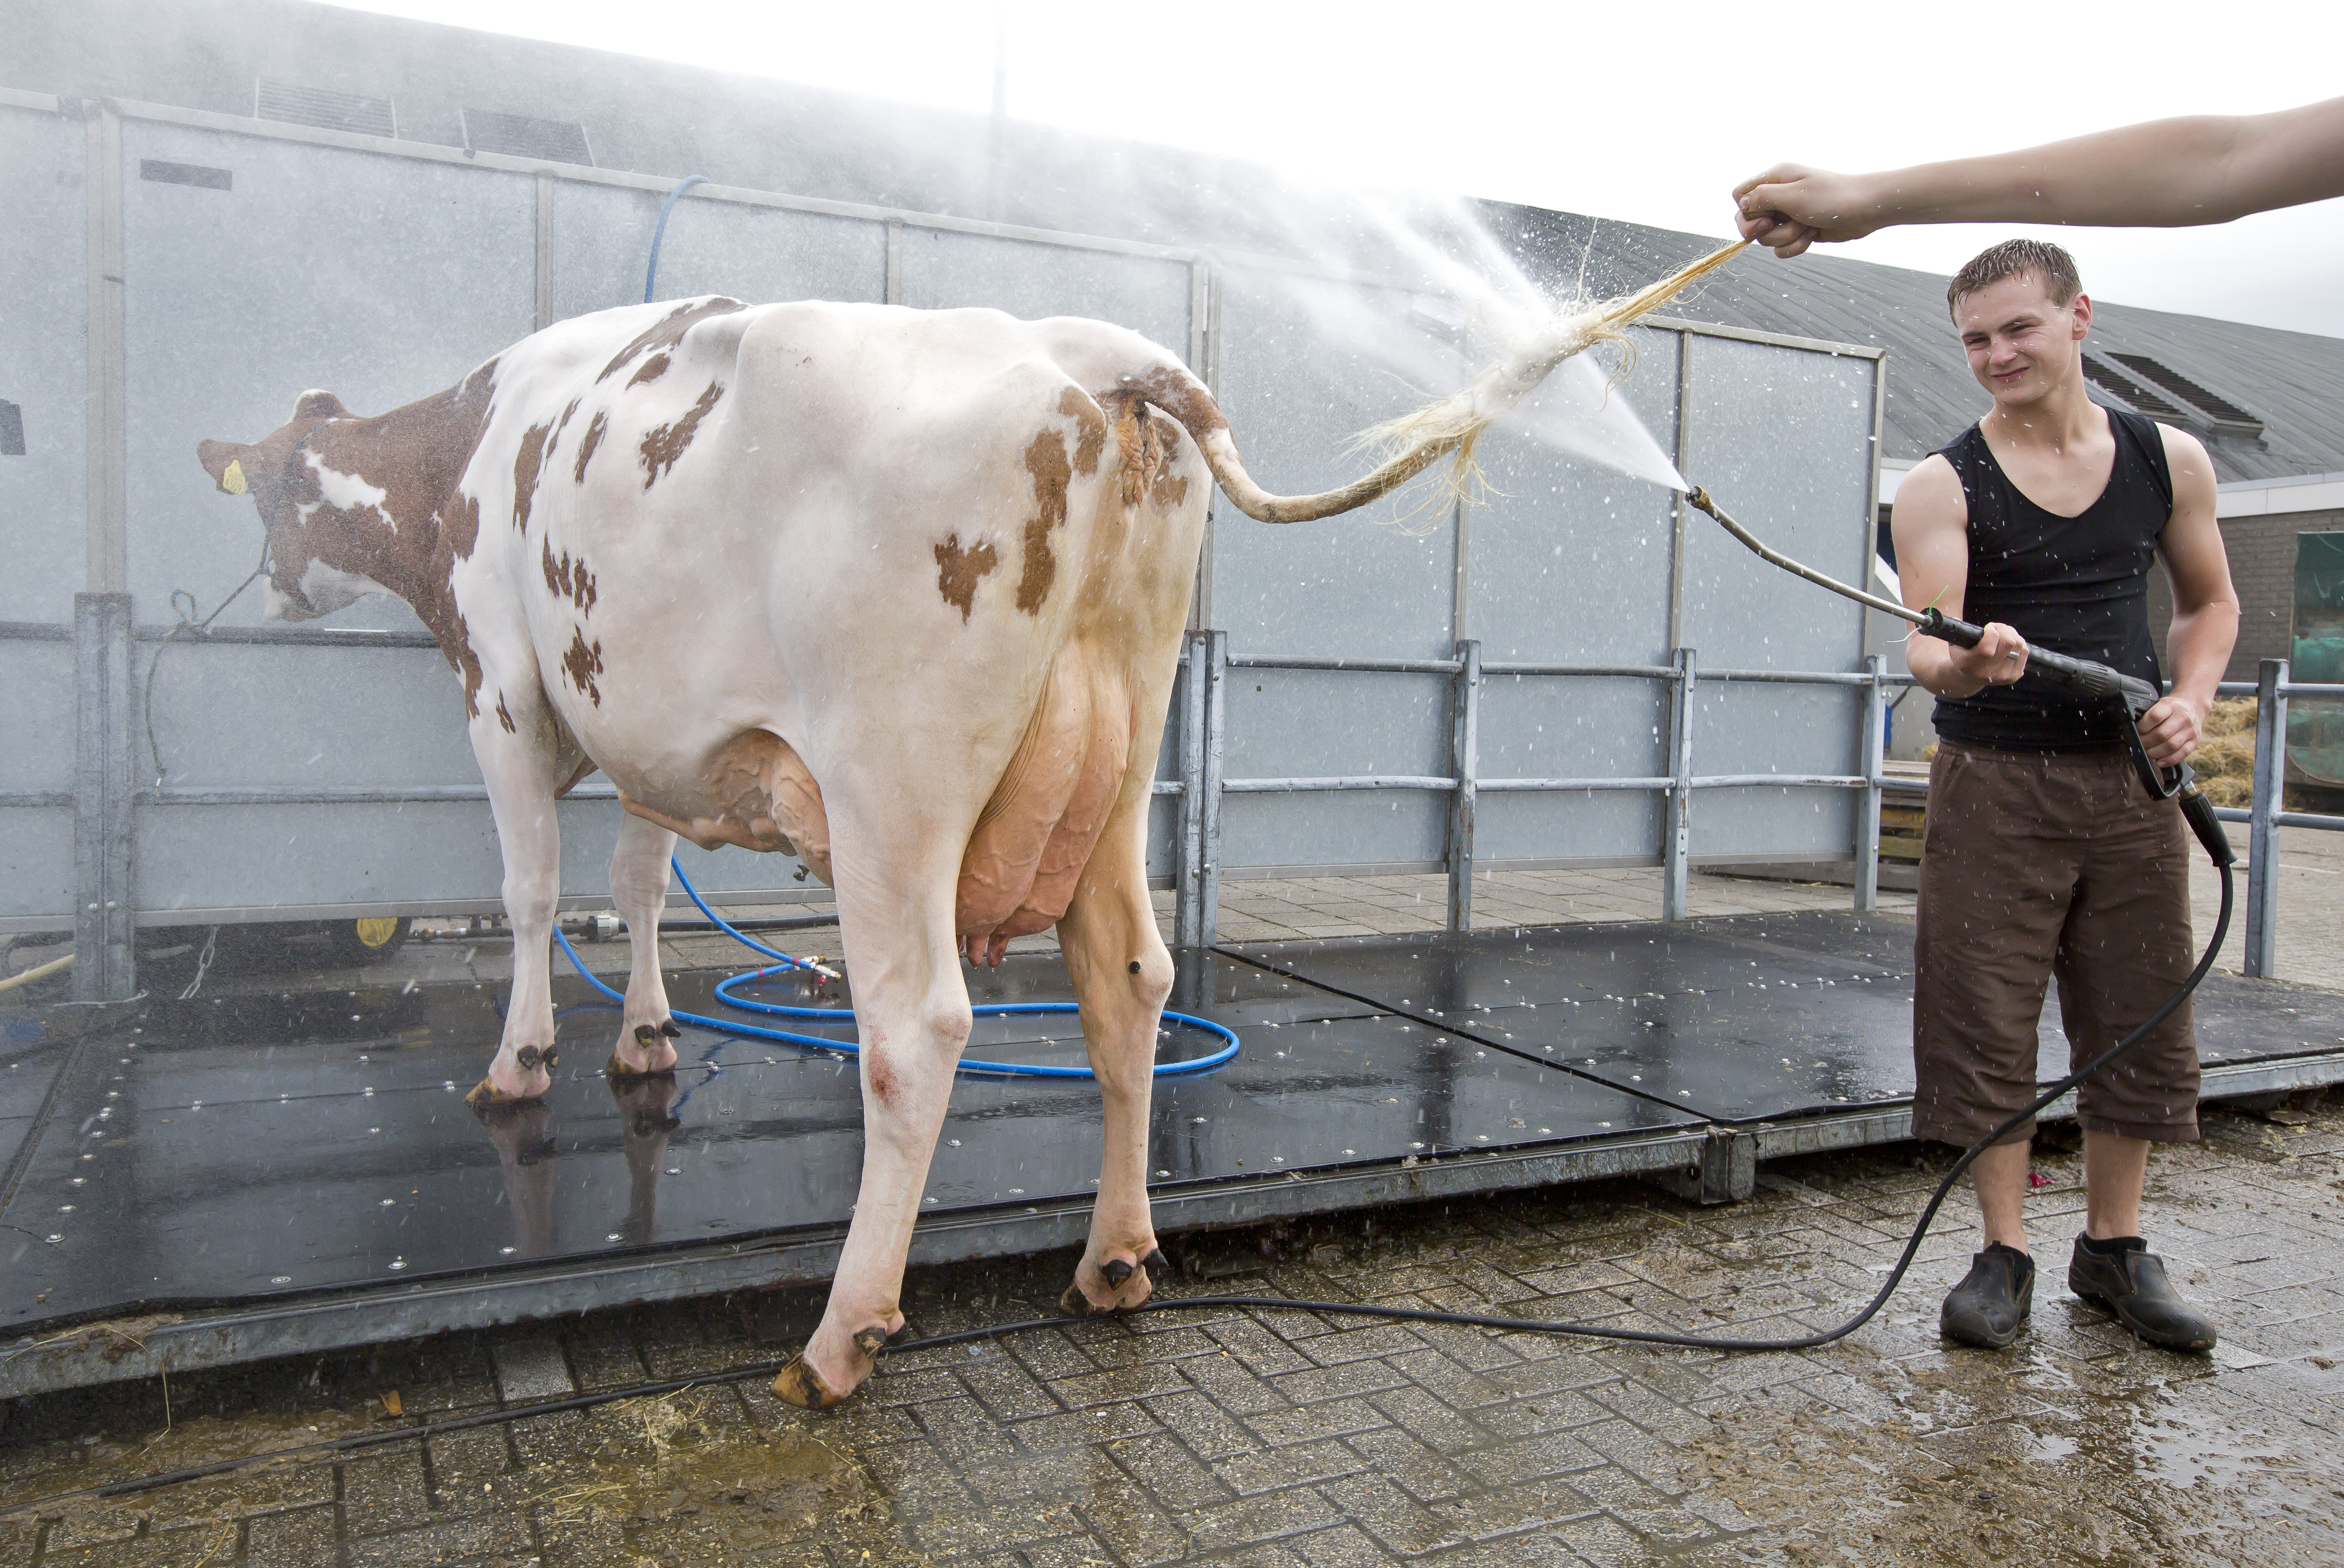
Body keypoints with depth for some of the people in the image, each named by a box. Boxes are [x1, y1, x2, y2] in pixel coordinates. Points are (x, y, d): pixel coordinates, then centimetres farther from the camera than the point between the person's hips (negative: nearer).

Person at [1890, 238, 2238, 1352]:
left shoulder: (2169, 461, 8)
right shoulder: (1942, 487, -3)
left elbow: (2210, 601, 19)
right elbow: (1925, 648, -15)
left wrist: (2190, 697, 0)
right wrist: (1971, 662, -38)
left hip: (2131, 784, 3)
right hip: (1994, 790, -3)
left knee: (2140, 1023, 9)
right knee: (1986, 1024, -1)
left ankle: (2114, 1248, 26)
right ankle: (2004, 1257, 13)